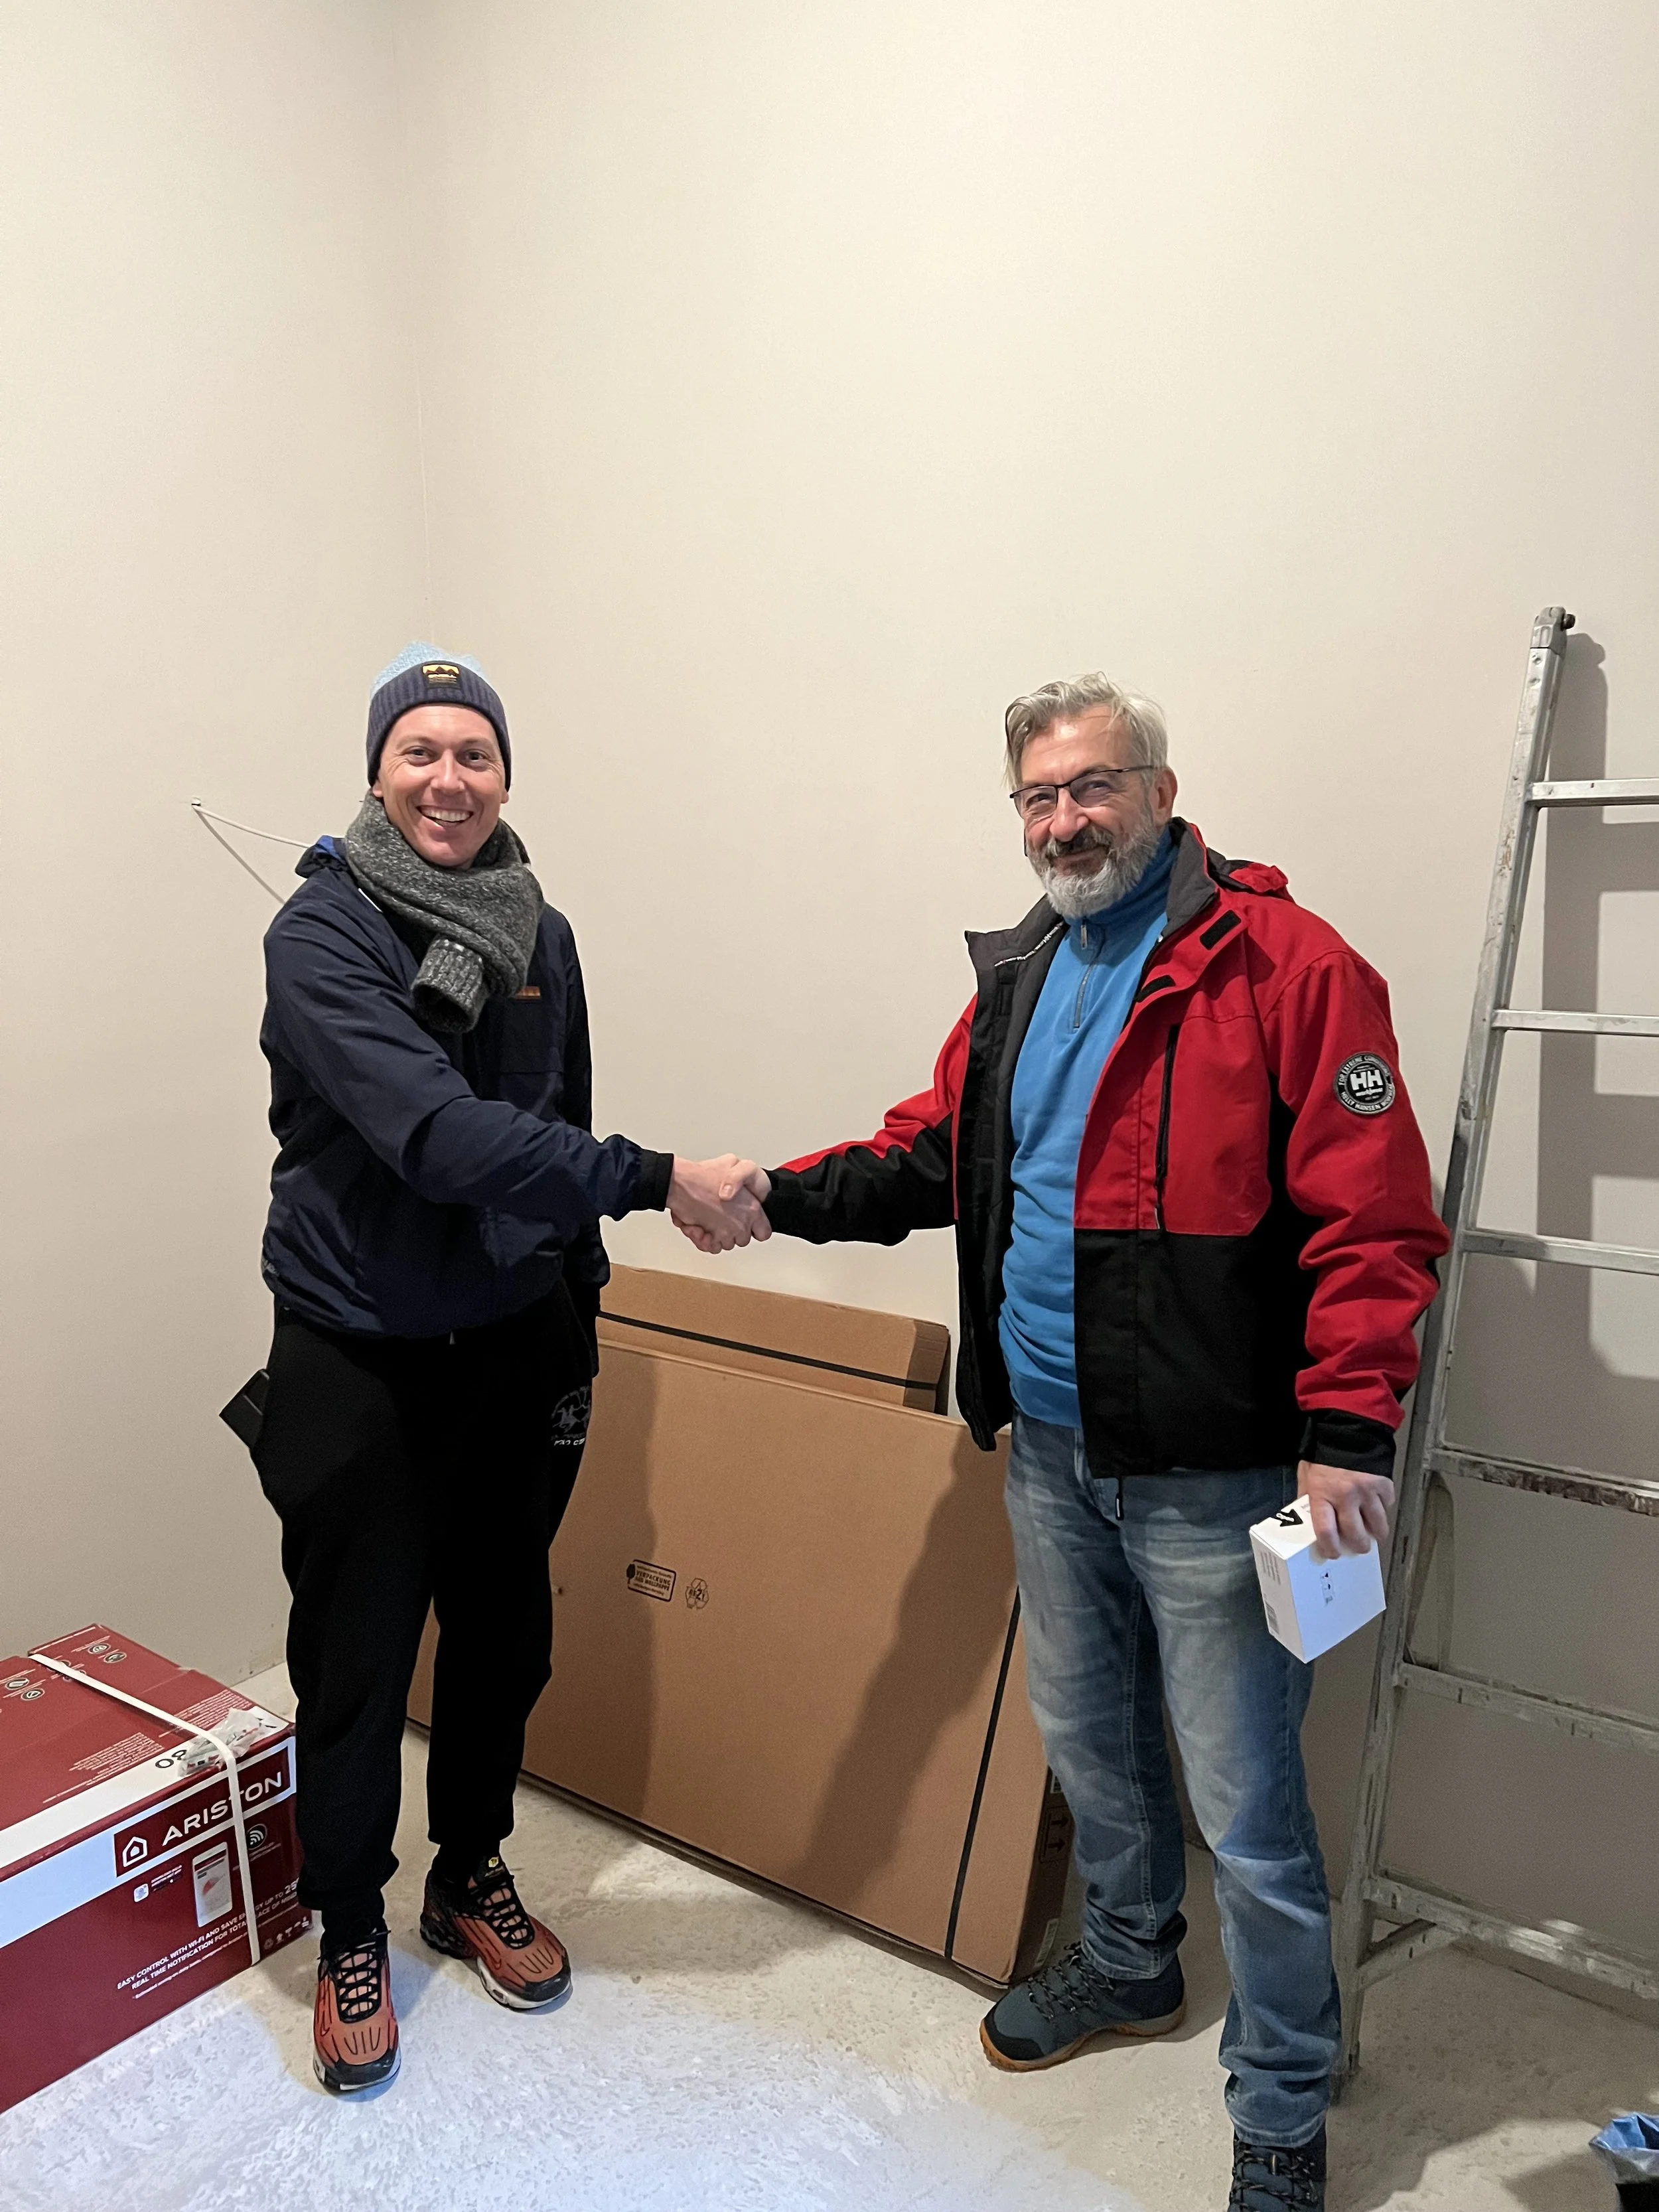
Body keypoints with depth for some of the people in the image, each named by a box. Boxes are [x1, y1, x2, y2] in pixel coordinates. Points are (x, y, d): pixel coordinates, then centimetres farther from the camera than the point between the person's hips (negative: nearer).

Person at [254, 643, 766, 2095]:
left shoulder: (541, 936, 4)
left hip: (518, 1343, 5)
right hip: (359, 1357, -4)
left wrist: (579, 1323, 14)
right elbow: (433, 1132, -28)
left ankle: (473, 1878, 41)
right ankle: (351, 1930, 34)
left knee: (504, 1635, 17)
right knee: (355, 1660, 8)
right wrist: (659, 1182, -31)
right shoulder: (325, 930, -14)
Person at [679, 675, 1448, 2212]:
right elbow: (932, 1153, 14)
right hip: (1050, 1451, 7)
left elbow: (1374, 1221, -17)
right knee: (1088, 1744, 24)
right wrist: (786, 1196, 0)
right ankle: (1131, 1966, 50)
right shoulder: (1019, 976, 9)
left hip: (1211, 1473, -7)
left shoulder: (1286, 965, -13)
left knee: (1245, 1807, 6)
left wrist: (1346, 1430, -23)